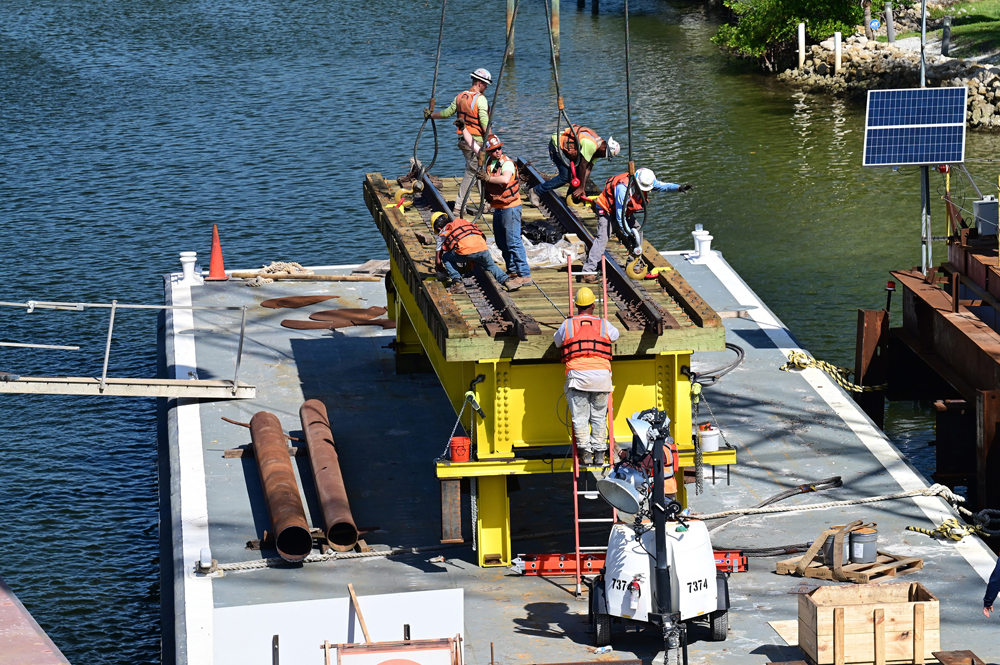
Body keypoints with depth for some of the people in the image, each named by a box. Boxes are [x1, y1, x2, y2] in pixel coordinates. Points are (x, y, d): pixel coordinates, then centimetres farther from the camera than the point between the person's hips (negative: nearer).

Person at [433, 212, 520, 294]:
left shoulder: (442, 233, 24)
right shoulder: (464, 222, 36)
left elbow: (438, 259, 26)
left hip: (465, 251, -4)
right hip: (482, 248, 4)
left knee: (446, 259, 20)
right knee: (491, 266, 30)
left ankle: (457, 283, 6)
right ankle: (507, 281, 10)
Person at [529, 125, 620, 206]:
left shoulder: (596, 149, 3)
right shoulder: (591, 144, -28)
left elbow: (588, 169, 0)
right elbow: (582, 166, -25)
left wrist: (582, 189, -8)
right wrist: (581, 188, -17)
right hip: (556, 145, -10)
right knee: (566, 176, -15)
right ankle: (535, 192, -10)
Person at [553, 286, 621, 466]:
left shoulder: (567, 325, 7)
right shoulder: (604, 325, 11)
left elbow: (558, 342, 25)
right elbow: (615, 335, 34)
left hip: (578, 374, -2)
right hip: (602, 374, 2)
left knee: (580, 417, 2)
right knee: (599, 417, 11)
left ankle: (586, 453, -7)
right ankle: (600, 454, 9)